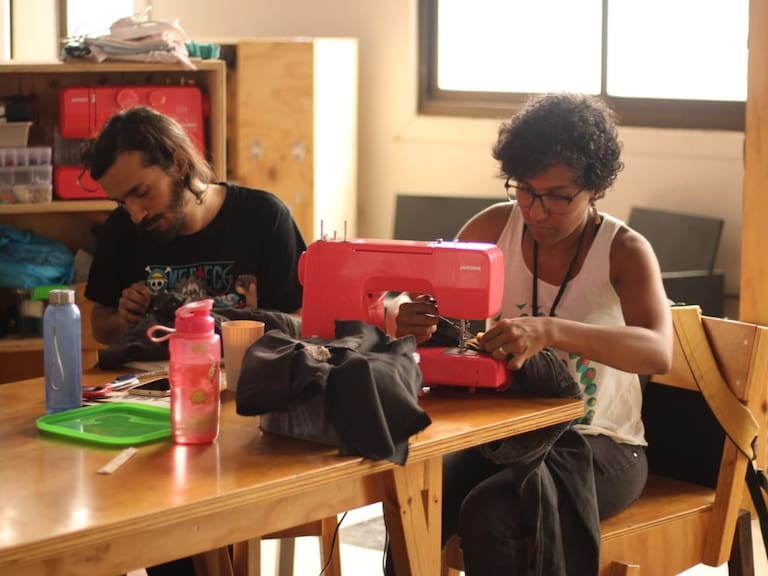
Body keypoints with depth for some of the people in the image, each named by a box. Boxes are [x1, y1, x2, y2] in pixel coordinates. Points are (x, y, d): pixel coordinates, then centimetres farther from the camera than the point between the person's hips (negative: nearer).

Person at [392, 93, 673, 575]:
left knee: (487, 515, -31)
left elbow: (658, 352, -28)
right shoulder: (496, 227, 1)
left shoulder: (625, 251, -10)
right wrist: (414, 321, -26)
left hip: (599, 445, -3)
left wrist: (548, 330, -45)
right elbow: (434, 306, 1)